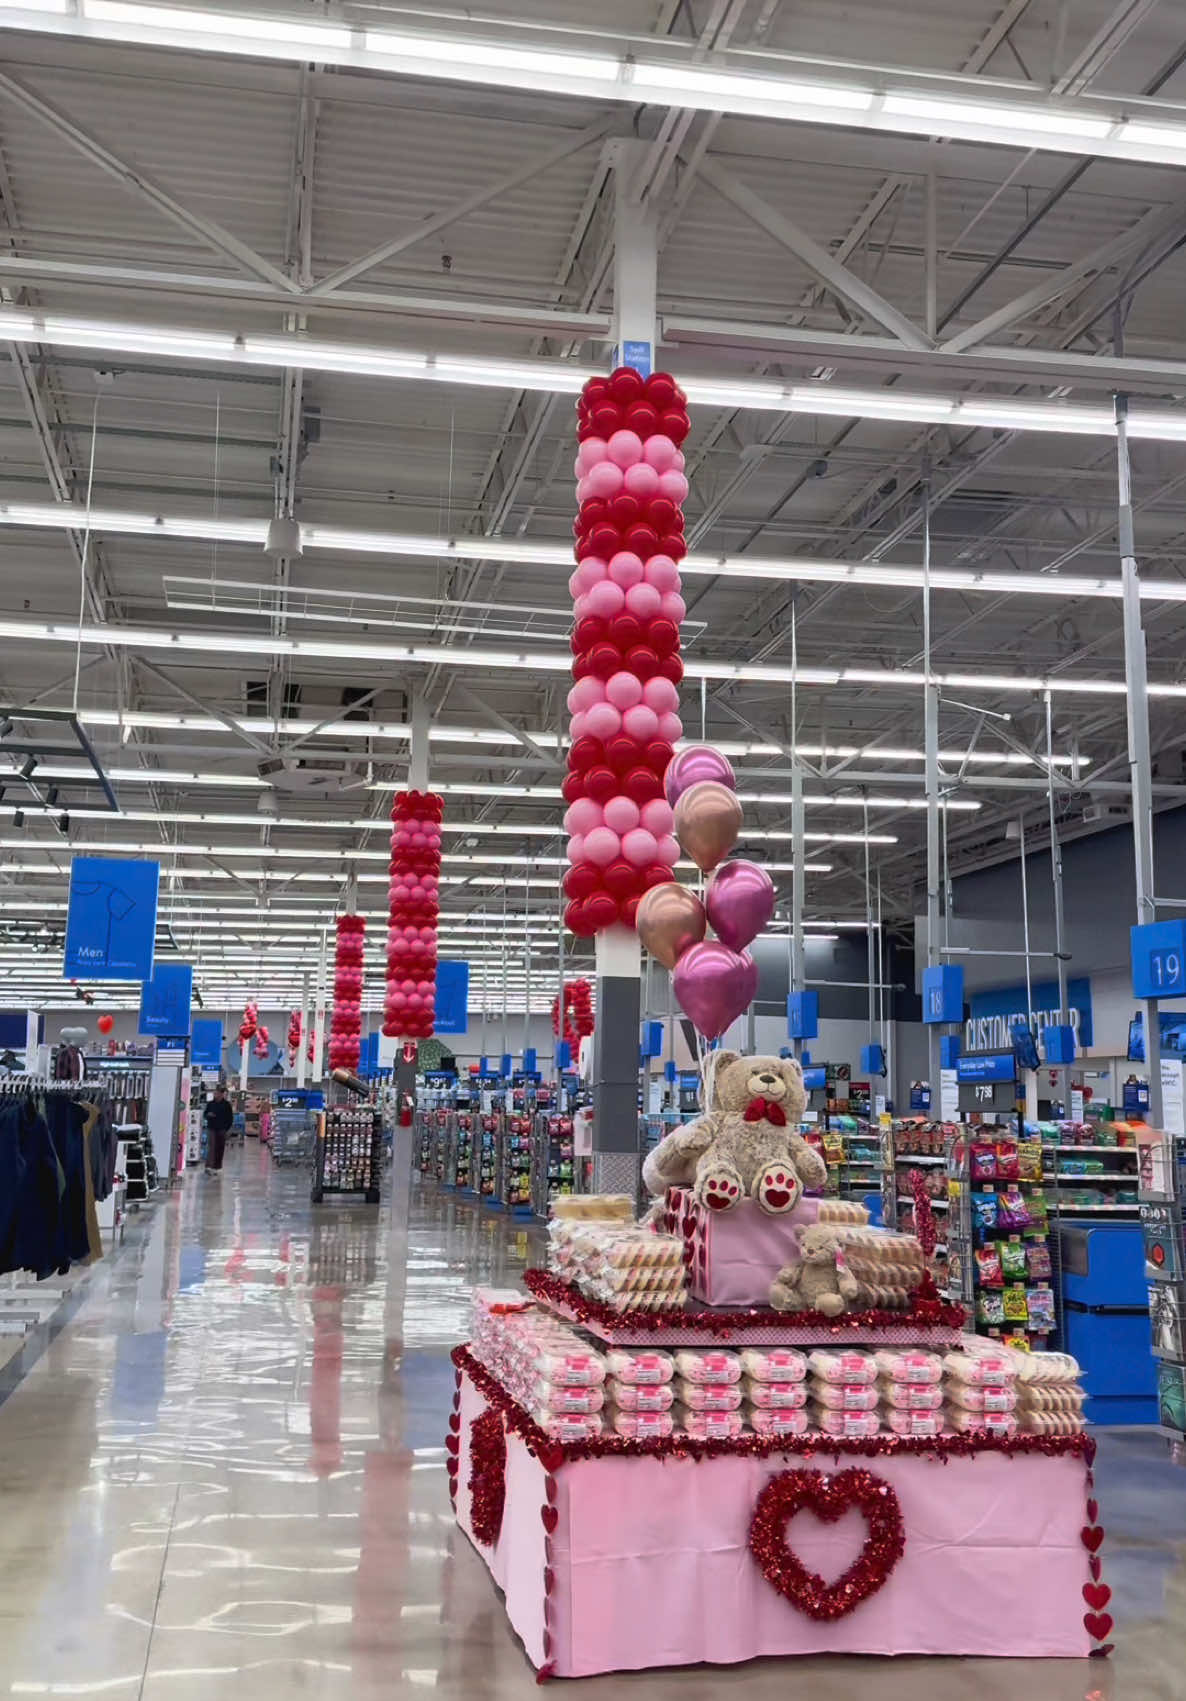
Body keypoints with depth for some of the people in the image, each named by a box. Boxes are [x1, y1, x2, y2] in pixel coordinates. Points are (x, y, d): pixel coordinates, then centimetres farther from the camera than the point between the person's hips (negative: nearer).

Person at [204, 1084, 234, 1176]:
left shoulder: (226, 1104, 0)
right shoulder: (210, 1103, 5)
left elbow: (230, 1118, 4)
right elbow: (205, 1114, 14)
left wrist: (226, 1127, -3)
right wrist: (208, 1115, -9)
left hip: (221, 1130, 0)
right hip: (211, 1128, 0)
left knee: (220, 1148, 4)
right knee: (211, 1147, -12)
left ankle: (216, 1167, 13)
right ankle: (209, 1166, -19)